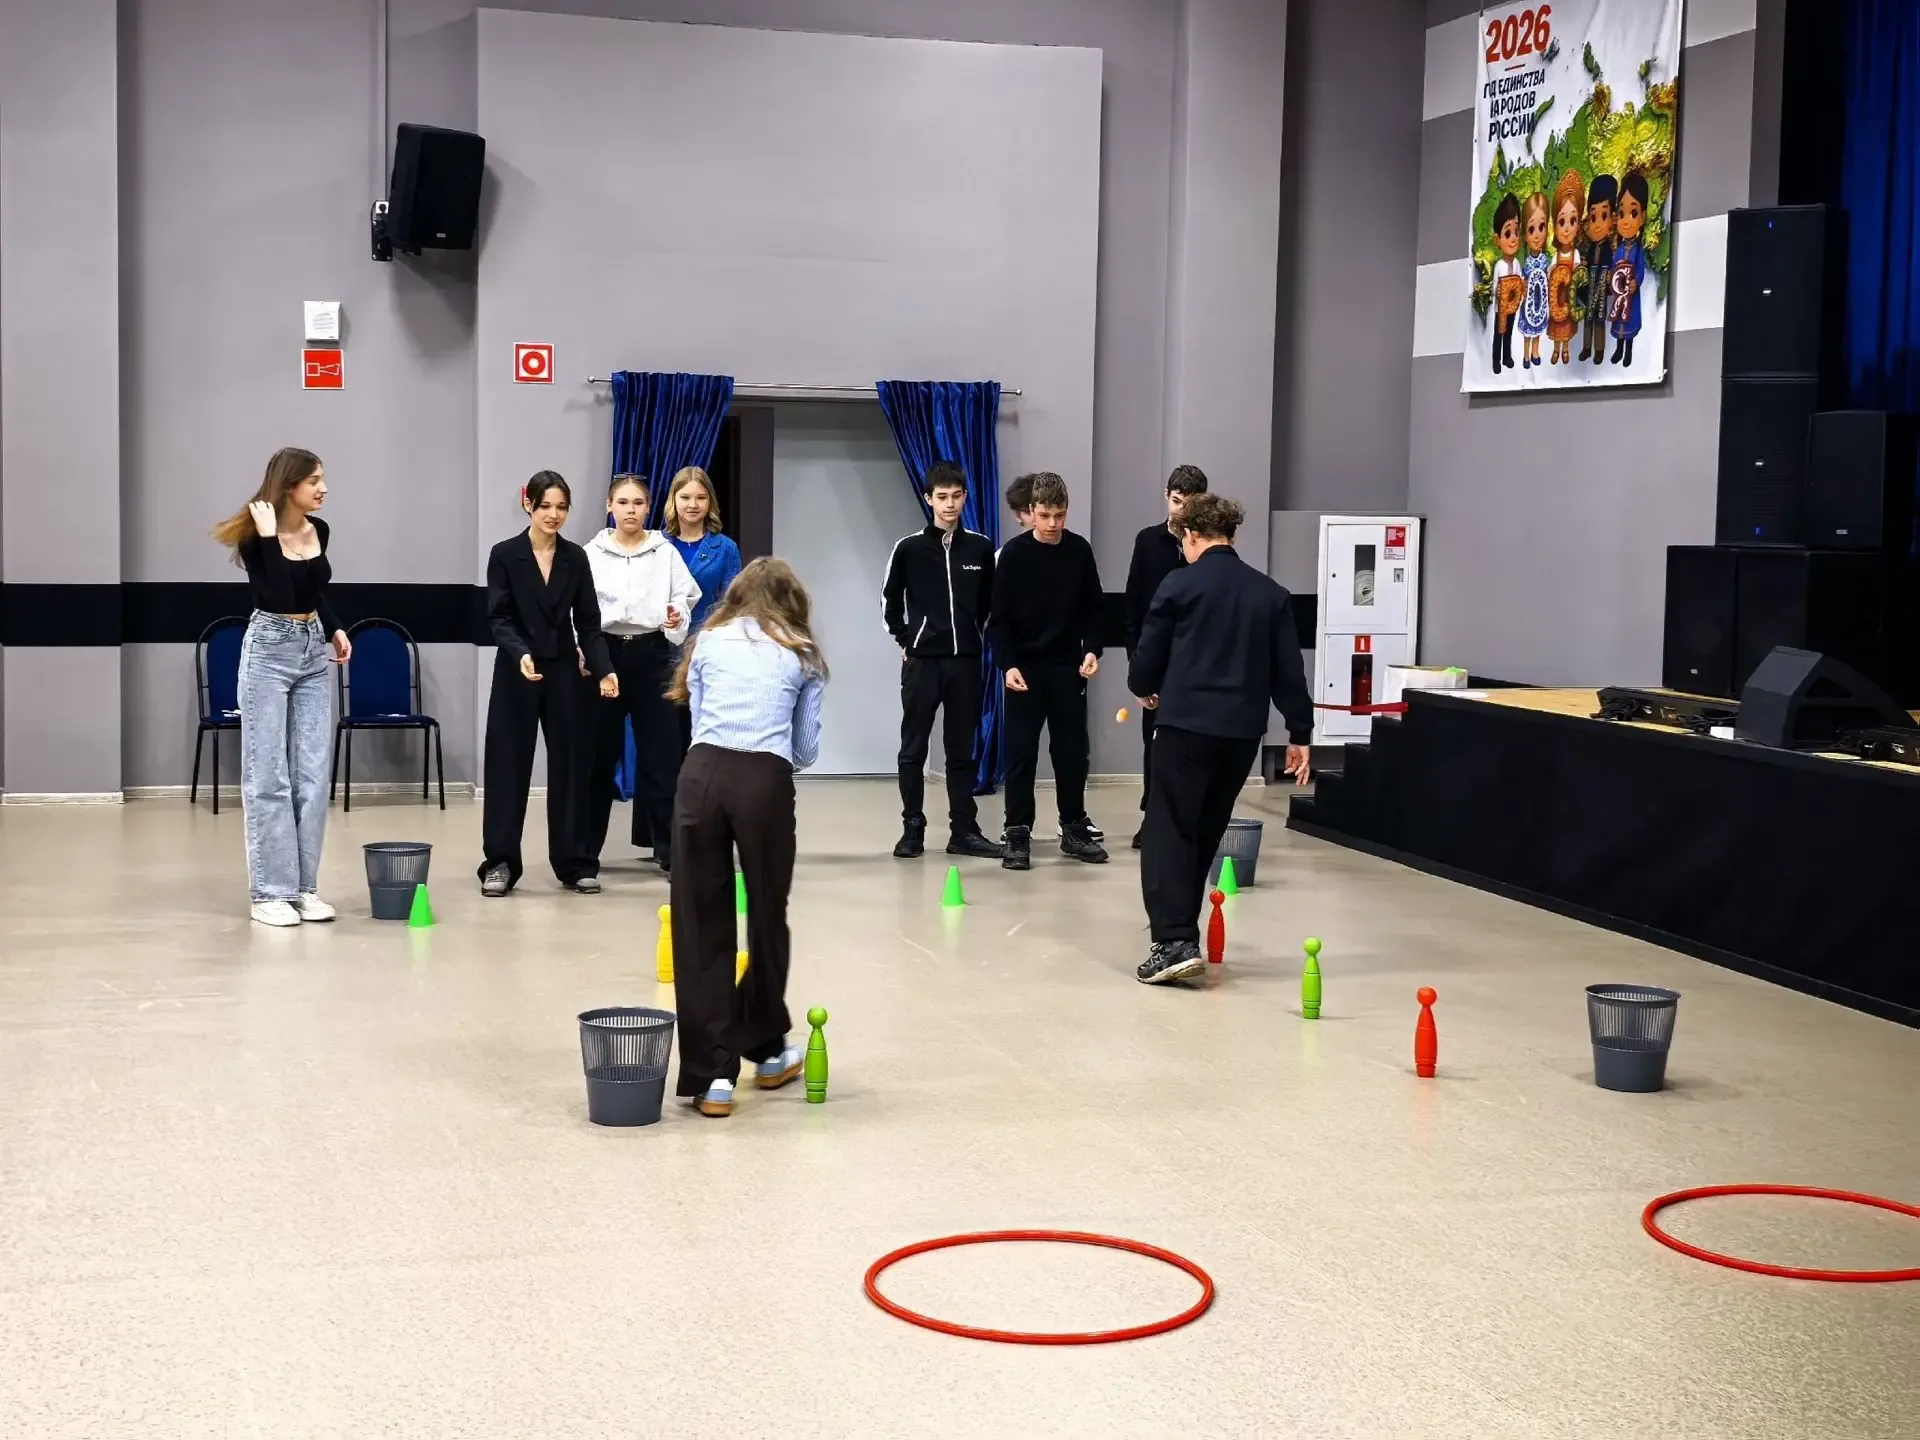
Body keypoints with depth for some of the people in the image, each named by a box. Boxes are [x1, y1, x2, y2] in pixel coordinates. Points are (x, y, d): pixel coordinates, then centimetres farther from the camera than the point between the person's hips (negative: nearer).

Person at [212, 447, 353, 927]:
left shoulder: (319, 530, 5)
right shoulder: (256, 538, -15)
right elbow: (278, 599, -27)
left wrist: (334, 629, 9)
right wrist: (268, 537, -27)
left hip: (313, 653, 6)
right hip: (269, 652, -6)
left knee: (312, 774, 5)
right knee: (269, 775, -4)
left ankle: (304, 886, 12)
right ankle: (269, 892, 2)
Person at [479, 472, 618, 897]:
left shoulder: (576, 558, 4)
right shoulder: (504, 555, -4)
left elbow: (588, 622, 4)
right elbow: (498, 618, -8)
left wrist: (603, 668, -10)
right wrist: (520, 653, -26)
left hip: (565, 673, 3)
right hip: (516, 674, -2)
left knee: (570, 764, 4)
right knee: (508, 764, -1)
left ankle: (575, 862, 13)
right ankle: (500, 862, 7)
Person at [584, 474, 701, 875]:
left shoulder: (666, 552, 5)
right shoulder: (591, 554, 4)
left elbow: (685, 594, 1)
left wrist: (677, 614, -21)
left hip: (652, 655, 0)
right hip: (606, 653, 0)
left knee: (661, 754, -1)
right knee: (599, 754, 6)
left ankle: (670, 849, 4)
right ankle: (584, 849, 17)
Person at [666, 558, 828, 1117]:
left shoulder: (707, 642, 21)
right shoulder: (803, 656, 19)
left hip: (703, 774, 1)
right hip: (766, 782, 0)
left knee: (700, 924, 4)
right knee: (767, 916, 17)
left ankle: (711, 1074, 1)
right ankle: (766, 1049, 34)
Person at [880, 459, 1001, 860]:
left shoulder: (981, 548, 1)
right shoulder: (909, 548, -4)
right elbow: (890, 599, 8)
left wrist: (976, 635, 10)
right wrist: (905, 640, 4)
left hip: (966, 661, 2)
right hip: (921, 661, -2)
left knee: (962, 750, 8)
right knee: (913, 749, 3)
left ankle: (964, 830, 12)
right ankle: (913, 829, 9)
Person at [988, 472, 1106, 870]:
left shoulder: (1080, 550, 2)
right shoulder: (1015, 553, -5)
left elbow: (1092, 608, 8)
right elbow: (999, 617, -5)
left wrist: (1092, 649, -6)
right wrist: (1008, 664, -15)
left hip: (1068, 666, 3)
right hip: (1024, 667, -2)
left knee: (1072, 750, 6)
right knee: (1020, 751, -1)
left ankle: (1073, 830, 16)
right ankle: (1018, 834, 4)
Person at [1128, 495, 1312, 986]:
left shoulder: (1179, 585, -3)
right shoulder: (1270, 594, 9)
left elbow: (1148, 657, 1)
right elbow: (1288, 670, 8)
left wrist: (1145, 689, 23)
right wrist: (1299, 732, 14)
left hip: (1186, 724, -5)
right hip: (1243, 731, 5)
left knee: (1169, 831, -2)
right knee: (1205, 833, 16)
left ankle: (1175, 942, -16)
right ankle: (1182, 933, 22)